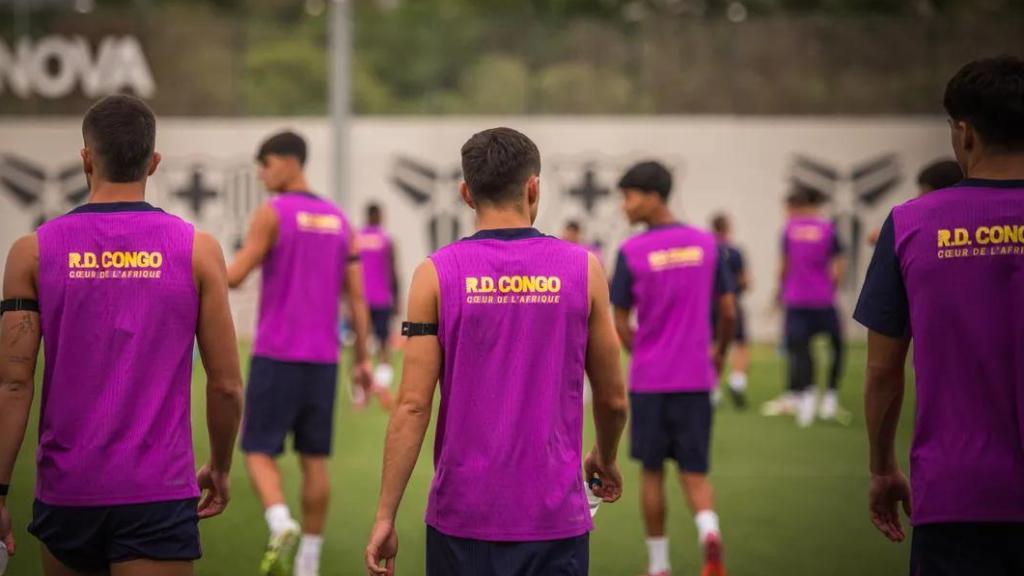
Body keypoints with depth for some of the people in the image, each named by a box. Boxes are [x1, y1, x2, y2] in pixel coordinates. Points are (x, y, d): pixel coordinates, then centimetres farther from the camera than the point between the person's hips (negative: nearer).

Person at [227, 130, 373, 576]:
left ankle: (282, 527, -24)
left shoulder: (272, 213, -8)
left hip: (276, 356, -5)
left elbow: (234, 277, -11)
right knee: (314, 459, 10)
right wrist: (362, 359, 11)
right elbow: (357, 296, 8)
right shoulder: (340, 221, 10)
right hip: (323, 359, 5)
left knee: (259, 451, 1)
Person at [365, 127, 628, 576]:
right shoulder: (582, 269, 0)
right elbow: (613, 398, 7)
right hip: (555, 517, 0)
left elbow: (412, 406, -7)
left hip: (462, 515, 0)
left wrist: (385, 515, -1)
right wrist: (605, 458, 27)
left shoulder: (437, 274, -3)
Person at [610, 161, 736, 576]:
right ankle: (708, 528, -22)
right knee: (694, 473, 8)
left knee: (652, 471, 13)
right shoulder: (706, 244, 0)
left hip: (648, 381, -2)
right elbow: (728, 312, 4)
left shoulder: (631, 253, -9)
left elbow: (620, 324, -3)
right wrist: (719, 352, 23)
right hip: (696, 379, 2)